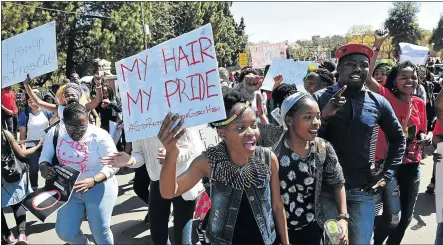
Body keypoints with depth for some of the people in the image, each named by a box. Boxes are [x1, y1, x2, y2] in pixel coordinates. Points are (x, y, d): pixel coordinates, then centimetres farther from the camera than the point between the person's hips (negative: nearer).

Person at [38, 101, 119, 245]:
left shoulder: (99, 135, -17)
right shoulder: (54, 133, -5)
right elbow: (45, 157, 4)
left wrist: (93, 181, -36)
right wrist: (44, 168, -22)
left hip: (99, 186, -4)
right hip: (69, 189, 4)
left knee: (100, 231, -7)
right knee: (65, 232, 4)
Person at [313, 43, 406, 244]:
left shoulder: (378, 103, 1)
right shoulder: (320, 98, -6)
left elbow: (398, 138, 15)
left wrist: (387, 174, 8)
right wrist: (324, 115, -25)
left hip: (362, 190, 2)